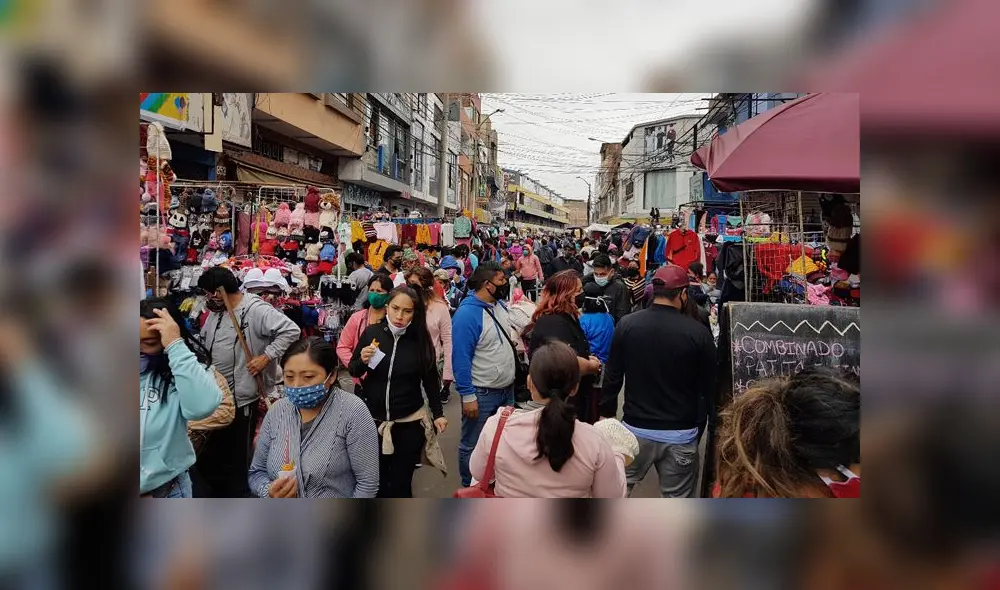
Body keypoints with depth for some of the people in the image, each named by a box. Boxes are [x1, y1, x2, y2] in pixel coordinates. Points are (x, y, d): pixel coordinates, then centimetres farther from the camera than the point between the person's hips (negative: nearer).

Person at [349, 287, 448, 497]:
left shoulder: (421, 339, -8)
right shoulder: (372, 333, -8)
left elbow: (430, 379, 3)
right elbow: (353, 371, 3)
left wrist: (438, 413, 2)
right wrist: (362, 361, -17)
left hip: (409, 423, -1)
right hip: (373, 419, 1)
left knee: (400, 483, 4)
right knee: (376, 480, 11)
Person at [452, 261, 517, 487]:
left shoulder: (500, 305, 5)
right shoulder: (467, 314, -21)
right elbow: (461, 357, -21)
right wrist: (467, 396, -21)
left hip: (507, 389, 8)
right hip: (481, 393, -8)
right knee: (473, 445, 8)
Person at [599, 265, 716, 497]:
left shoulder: (627, 324, -7)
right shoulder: (698, 332, -11)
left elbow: (612, 377, -1)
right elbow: (708, 387, -2)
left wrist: (606, 415, 12)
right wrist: (698, 426, 12)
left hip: (636, 429, 1)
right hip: (680, 435, -1)